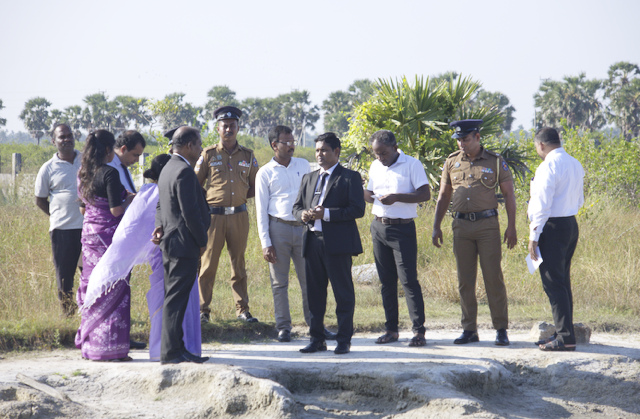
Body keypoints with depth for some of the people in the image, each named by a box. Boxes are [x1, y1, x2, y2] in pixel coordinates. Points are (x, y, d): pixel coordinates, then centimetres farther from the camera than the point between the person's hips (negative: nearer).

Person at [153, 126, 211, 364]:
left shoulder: (168, 168, 16)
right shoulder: (184, 172, -17)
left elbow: (161, 204, 20)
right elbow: (190, 212, -20)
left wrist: (160, 226, 4)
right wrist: (202, 241, -10)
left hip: (170, 242, 11)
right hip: (183, 244, -11)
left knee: (175, 298, 13)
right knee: (176, 299, -7)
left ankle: (176, 349, 18)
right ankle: (171, 352, -5)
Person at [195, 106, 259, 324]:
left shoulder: (247, 156, 10)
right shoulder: (208, 154, 3)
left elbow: (255, 187, 16)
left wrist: (241, 196, 2)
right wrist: (206, 201, -4)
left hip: (239, 215, 2)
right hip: (214, 215, -2)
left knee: (238, 264, 8)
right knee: (208, 264, -2)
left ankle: (242, 310, 12)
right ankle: (203, 310, 4)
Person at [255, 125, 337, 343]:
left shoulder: (303, 165, 10)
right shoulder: (265, 173, 1)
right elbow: (261, 210, 1)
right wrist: (265, 243, -6)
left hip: (303, 227, 2)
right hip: (278, 228, -2)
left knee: (310, 280, 3)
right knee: (279, 282, 2)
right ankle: (283, 327, 10)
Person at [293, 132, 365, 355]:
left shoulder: (350, 178, -1)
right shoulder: (309, 178, 20)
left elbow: (357, 209, -9)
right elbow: (297, 206, 20)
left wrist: (326, 214, -17)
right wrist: (303, 214, -5)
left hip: (337, 243, -6)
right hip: (312, 242, 6)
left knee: (342, 293, -1)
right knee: (314, 292, 8)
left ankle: (344, 340, 5)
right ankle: (317, 339, 15)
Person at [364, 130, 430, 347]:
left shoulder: (412, 164, -6)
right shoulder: (375, 167, 13)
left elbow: (425, 194, -11)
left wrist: (396, 197, -21)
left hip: (402, 228, -6)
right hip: (379, 227, 6)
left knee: (408, 279, -10)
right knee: (386, 280, 7)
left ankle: (418, 330, -8)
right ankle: (391, 329, 12)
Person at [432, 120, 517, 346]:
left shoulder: (495, 161, 1)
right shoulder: (452, 162, 9)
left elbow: (509, 194, 3)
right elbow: (443, 196, 15)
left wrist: (511, 227, -4)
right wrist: (436, 226, 9)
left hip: (488, 225, -3)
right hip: (461, 226, 3)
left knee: (493, 277, -5)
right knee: (465, 280, 4)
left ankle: (501, 329, 2)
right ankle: (469, 330, 11)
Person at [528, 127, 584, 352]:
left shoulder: (549, 166, -14)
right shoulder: (575, 165, 13)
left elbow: (542, 204, -17)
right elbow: (579, 200, 20)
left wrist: (534, 236, -14)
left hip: (552, 226, -9)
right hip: (571, 224, 9)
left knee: (553, 283, -7)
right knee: (563, 282, 14)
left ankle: (565, 337, -9)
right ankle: (563, 333, 18)